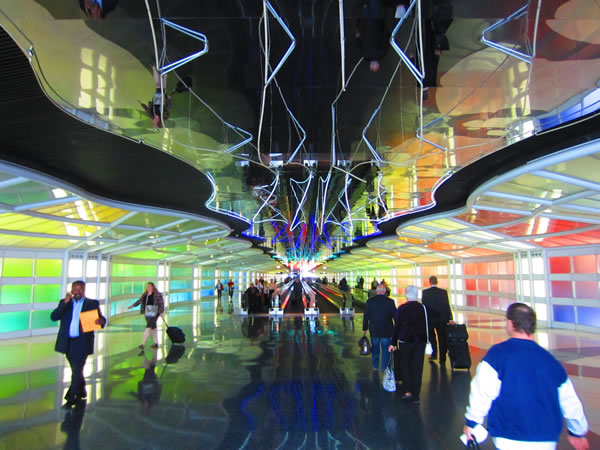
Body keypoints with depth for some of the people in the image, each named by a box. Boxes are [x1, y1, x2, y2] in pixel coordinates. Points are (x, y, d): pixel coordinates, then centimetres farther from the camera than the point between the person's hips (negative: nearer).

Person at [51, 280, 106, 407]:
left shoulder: (93, 303, 0)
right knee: (76, 369, 18)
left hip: (82, 342, -3)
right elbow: (53, 317, -6)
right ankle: (81, 392, 36)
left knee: (77, 370, -4)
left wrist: (101, 321, -26)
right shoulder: (64, 302, 6)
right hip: (68, 342, 4)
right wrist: (65, 302, -17)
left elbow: (101, 319, -1)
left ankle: (71, 397, 8)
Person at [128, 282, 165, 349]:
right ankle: (156, 343, 20)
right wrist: (133, 306, 17)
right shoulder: (145, 294, 11)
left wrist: (161, 312, -15)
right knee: (153, 327, 12)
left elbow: (162, 303, -8)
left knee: (148, 327, -12)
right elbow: (139, 301, 22)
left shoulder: (157, 294, -8)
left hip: (154, 313, -7)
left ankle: (143, 343, -14)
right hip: (147, 313, 7)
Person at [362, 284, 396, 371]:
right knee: (386, 349, 9)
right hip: (386, 331, -1)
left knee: (375, 348, 16)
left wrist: (364, 329, 9)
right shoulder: (390, 302, -9)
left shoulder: (369, 302, -6)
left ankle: (375, 366, 26)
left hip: (374, 330, 2)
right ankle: (385, 367, 14)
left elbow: (366, 316, -1)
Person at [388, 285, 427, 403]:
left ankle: (408, 391, 4)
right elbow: (427, 326, 1)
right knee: (417, 367, 8)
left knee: (405, 365, 13)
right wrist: (428, 342, 11)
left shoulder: (401, 309, -7)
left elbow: (397, 327, -4)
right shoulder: (423, 308, -4)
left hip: (405, 341, -2)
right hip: (420, 341, 2)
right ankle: (416, 395, 14)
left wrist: (394, 343, 3)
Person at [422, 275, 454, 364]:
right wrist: (450, 319, -4)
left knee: (431, 336, 20)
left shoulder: (425, 292, -8)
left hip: (429, 319, 0)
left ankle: (434, 354, 13)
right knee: (442, 338, 7)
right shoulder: (444, 292, -5)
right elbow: (447, 306, -7)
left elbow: (424, 306, -6)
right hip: (442, 319, 1)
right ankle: (442, 359, 9)